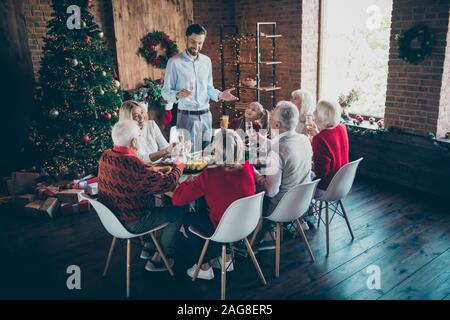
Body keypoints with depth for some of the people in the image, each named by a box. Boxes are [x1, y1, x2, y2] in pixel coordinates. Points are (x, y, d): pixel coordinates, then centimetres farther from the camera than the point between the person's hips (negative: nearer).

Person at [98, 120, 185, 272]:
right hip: (130, 224, -8)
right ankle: (158, 260, 19)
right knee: (177, 212, 5)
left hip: (109, 216, 8)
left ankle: (148, 246, 36)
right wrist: (178, 166, -5)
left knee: (150, 197, 29)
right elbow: (169, 183, -24)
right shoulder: (135, 166, -32)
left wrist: (152, 167, 9)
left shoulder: (105, 156, -7)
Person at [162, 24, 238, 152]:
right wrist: (178, 95, -26)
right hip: (187, 117, -5)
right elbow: (165, 92, -5)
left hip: (206, 115, 5)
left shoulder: (206, 61, 11)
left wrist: (220, 95, -1)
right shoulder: (174, 62, -6)